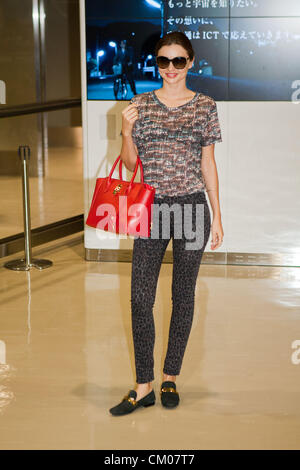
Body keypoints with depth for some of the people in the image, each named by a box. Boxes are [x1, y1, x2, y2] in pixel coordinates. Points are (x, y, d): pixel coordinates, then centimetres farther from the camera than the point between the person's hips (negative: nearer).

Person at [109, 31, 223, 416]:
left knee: (183, 295, 7)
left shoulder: (205, 106, 3)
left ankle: (170, 378, 22)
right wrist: (127, 130, -11)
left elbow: (208, 164, 6)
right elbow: (130, 162, 8)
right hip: (151, 207, 1)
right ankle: (143, 386, 7)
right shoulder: (141, 104, 5)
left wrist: (217, 216, 4)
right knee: (140, 297, -3)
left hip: (191, 207, -1)